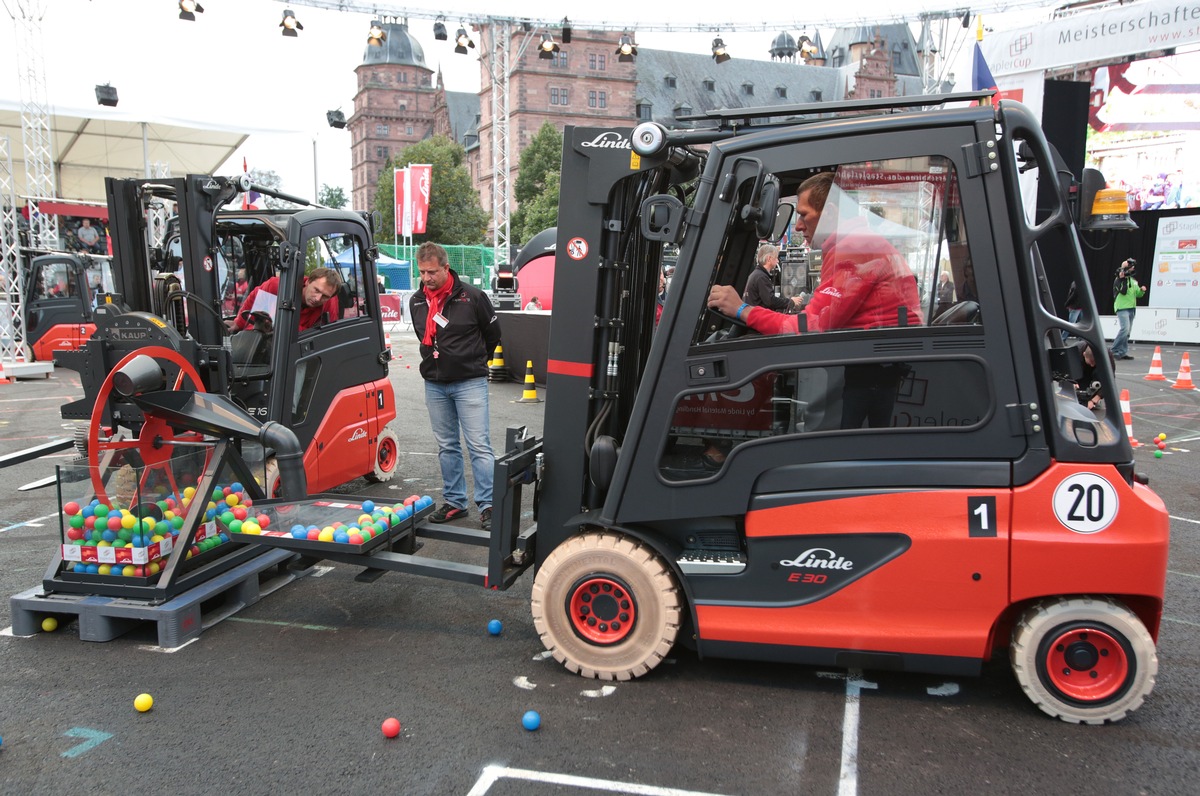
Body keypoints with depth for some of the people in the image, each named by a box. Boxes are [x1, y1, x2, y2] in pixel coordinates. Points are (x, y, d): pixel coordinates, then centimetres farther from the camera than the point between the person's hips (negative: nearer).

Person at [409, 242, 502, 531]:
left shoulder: (472, 296, -9)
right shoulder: (416, 301, 6)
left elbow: (493, 333, 4)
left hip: (469, 383, -5)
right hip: (434, 385, 5)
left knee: (479, 446, -6)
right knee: (447, 447, 12)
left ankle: (487, 506, -1)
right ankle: (454, 502, 22)